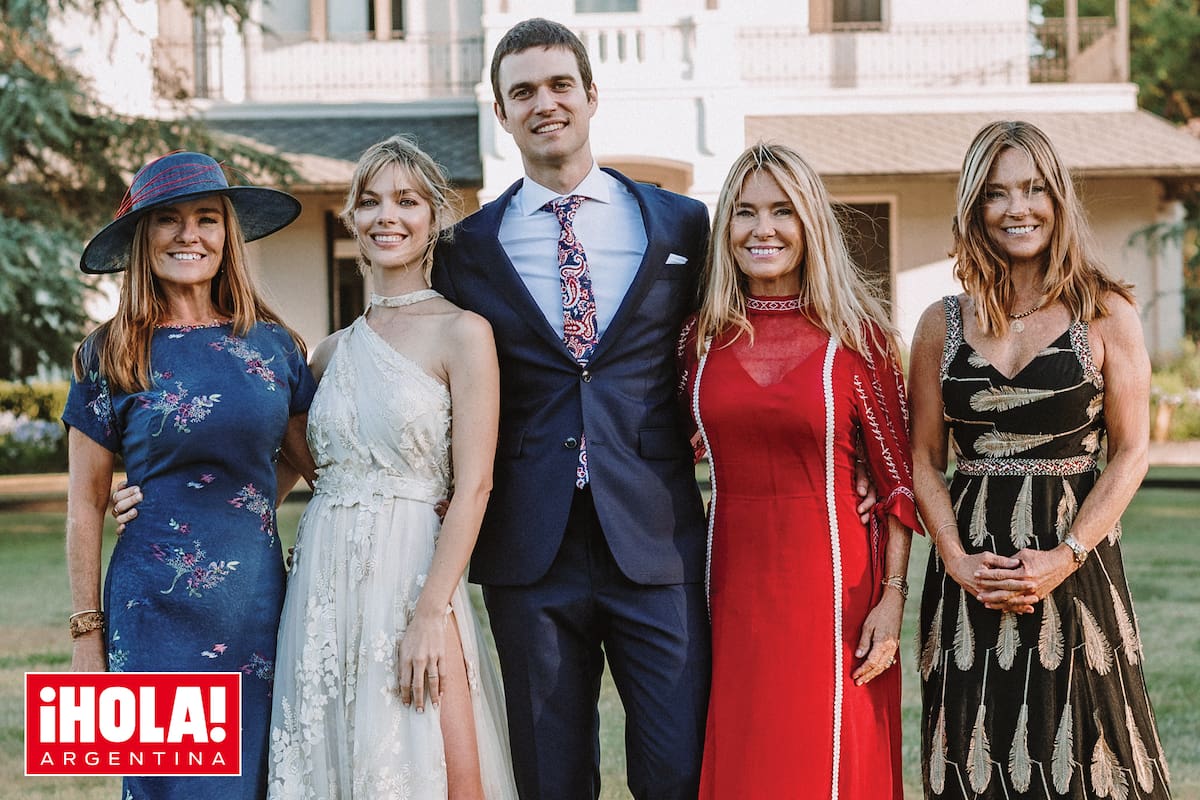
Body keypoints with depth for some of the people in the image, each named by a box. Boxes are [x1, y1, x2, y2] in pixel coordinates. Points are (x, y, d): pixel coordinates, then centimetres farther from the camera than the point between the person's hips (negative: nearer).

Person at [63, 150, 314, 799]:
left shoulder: (273, 345, 4)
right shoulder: (110, 357, -2)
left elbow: (303, 457, 19)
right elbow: (86, 506, 0)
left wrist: (246, 502, 2)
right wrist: (86, 633, -1)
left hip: (259, 605, 3)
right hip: (159, 615, -3)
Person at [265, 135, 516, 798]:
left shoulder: (461, 333, -2)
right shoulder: (334, 350, 14)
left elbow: (473, 485, -9)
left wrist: (430, 614, -16)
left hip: (409, 575, -5)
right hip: (323, 582, 5)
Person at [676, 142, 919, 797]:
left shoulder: (856, 337, -3)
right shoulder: (701, 337, 5)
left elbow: (897, 477, -1)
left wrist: (893, 597, -7)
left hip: (831, 583, -2)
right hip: (732, 582, 3)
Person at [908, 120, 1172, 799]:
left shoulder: (1107, 315, 1)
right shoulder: (943, 325, 8)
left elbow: (1131, 453, -2)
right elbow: (924, 458, 8)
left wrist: (1064, 558, -12)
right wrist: (957, 559, -7)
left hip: (1076, 560, -2)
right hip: (969, 574, 2)